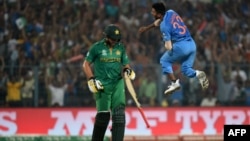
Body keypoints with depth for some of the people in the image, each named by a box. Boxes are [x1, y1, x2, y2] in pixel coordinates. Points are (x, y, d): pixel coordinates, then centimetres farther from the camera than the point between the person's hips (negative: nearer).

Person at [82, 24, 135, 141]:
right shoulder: (96, 47, -1)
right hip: (102, 85, -3)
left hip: (117, 83, 3)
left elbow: (125, 64, 17)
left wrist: (127, 70, -6)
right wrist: (92, 80, -6)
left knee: (119, 113, -9)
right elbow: (86, 64, 4)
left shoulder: (121, 48, 9)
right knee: (103, 114, -5)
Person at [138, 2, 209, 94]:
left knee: (164, 61, 16)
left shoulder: (164, 26, -11)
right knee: (186, 69, 17)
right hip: (192, 44, 7)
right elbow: (159, 22, 32)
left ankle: (174, 82, 4)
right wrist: (146, 28, 40)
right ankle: (198, 74, -13)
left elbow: (168, 47, -13)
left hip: (181, 45, -7)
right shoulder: (170, 12, 10)